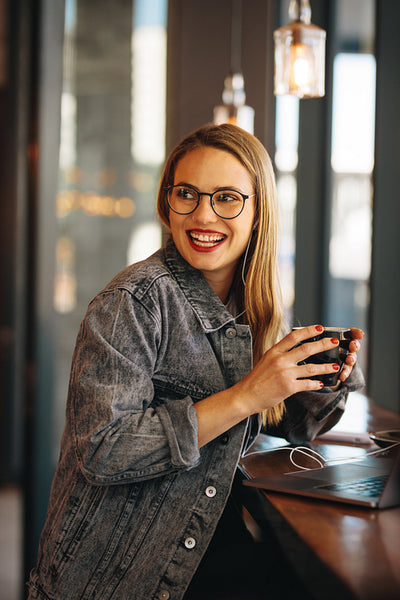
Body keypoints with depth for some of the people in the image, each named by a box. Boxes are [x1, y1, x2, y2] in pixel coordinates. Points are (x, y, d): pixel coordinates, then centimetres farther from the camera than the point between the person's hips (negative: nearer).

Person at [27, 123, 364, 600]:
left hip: (211, 552, 7)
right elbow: (99, 450, -24)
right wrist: (243, 397, -25)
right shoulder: (135, 301, -16)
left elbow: (289, 424, 16)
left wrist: (328, 379, -6)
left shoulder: (254, 309, 5)